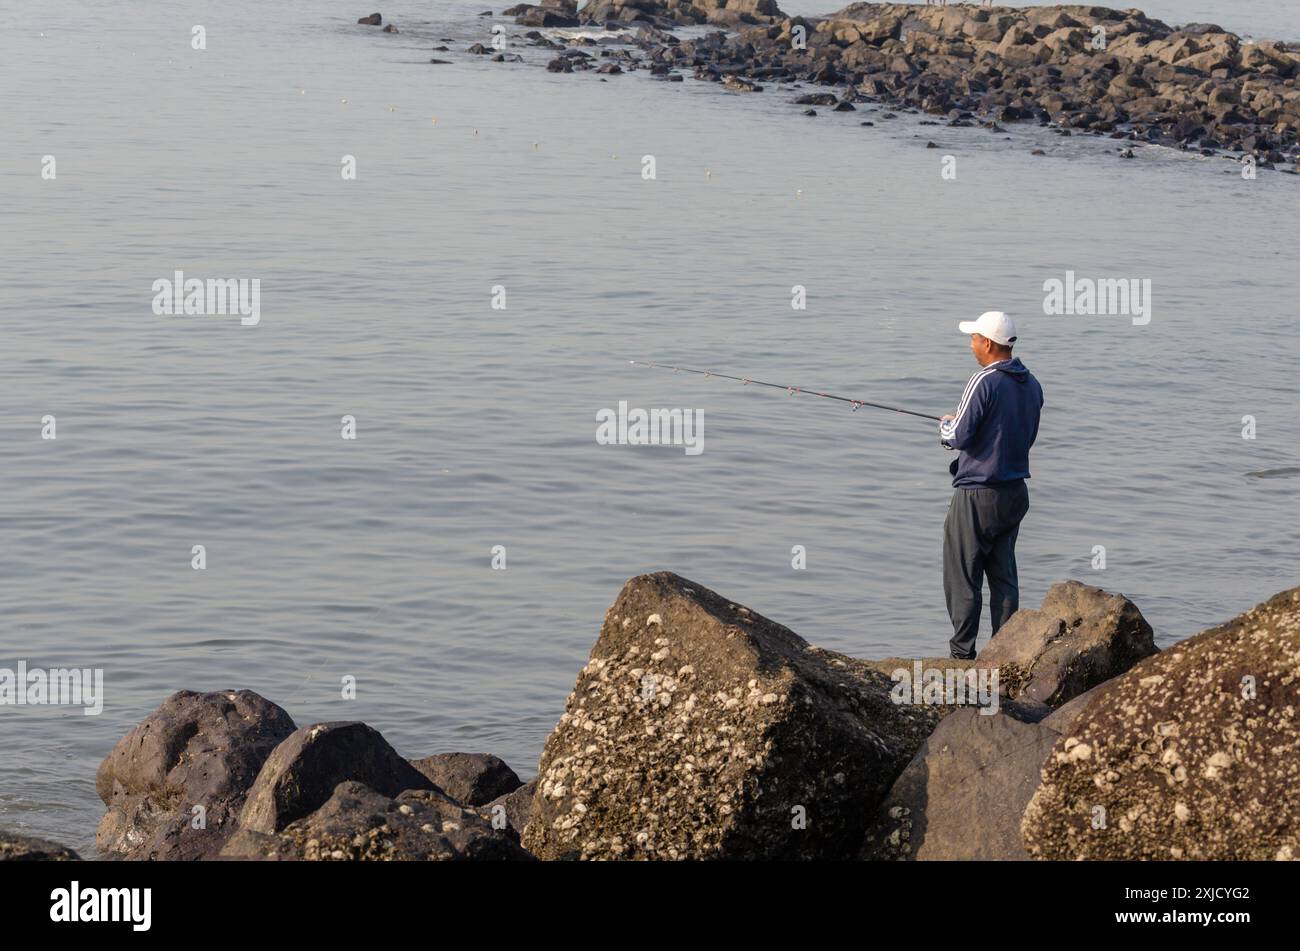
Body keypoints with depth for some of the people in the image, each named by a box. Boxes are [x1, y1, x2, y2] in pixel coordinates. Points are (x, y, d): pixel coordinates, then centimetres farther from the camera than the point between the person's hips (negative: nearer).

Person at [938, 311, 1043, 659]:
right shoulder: (1031, 385, 7)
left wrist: (946, 425, 6)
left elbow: (959, 436, -18)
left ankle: (962, 654, 1)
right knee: (1003, 575, 12)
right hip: (1016, 491, 8)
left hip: (978, 494, -8)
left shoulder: (984, 382, -17)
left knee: (962, 576, 0)